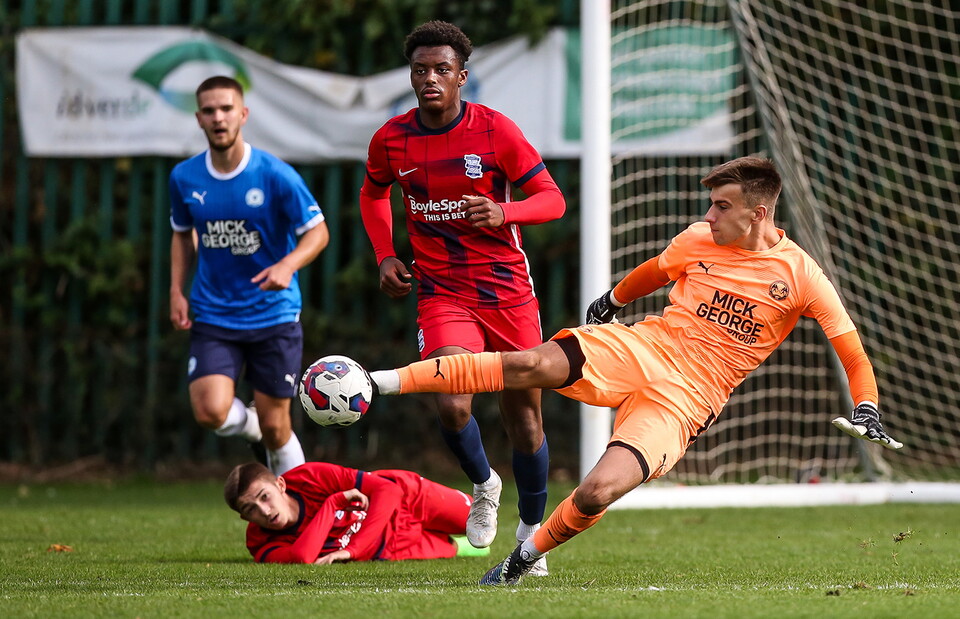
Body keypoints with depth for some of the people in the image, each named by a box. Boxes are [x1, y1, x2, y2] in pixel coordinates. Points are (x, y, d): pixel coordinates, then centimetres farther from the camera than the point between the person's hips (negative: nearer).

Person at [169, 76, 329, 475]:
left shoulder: (275, 175, -11)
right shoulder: (184, 178, 0)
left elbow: (318, 231, -6)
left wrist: (287, 265, -25)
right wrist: (176, 291, 5)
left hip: (274, 318, -2)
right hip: (213, 318, 2)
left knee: (275, 427, 0)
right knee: (210, 412, -18)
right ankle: (251, 425, 18)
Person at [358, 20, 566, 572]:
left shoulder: (496, 131, -8)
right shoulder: (392, 139, -1)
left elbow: (553, 199, -4)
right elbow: (374, 194, 20)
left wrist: (503, 213, -23)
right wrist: (385, 256, 5)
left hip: (507, 288, 0)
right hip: (442, 293, 1)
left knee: (524, 417, 4)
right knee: (452, 407, -21)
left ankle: (532, 532, 25)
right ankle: (484, 485, 11)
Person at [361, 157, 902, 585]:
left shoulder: (801, 277, -6)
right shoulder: (698, 241, 4)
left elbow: (853, 351, -1)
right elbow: (653, 273, 26)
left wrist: (867, 409, -14)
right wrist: (612, 301, 39)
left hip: (684, 402, -3)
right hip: (641, 348, 3)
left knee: (597, 494, -25)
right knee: (533, 364, -24)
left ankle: (526, 557, 4)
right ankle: (377, 383, -24)